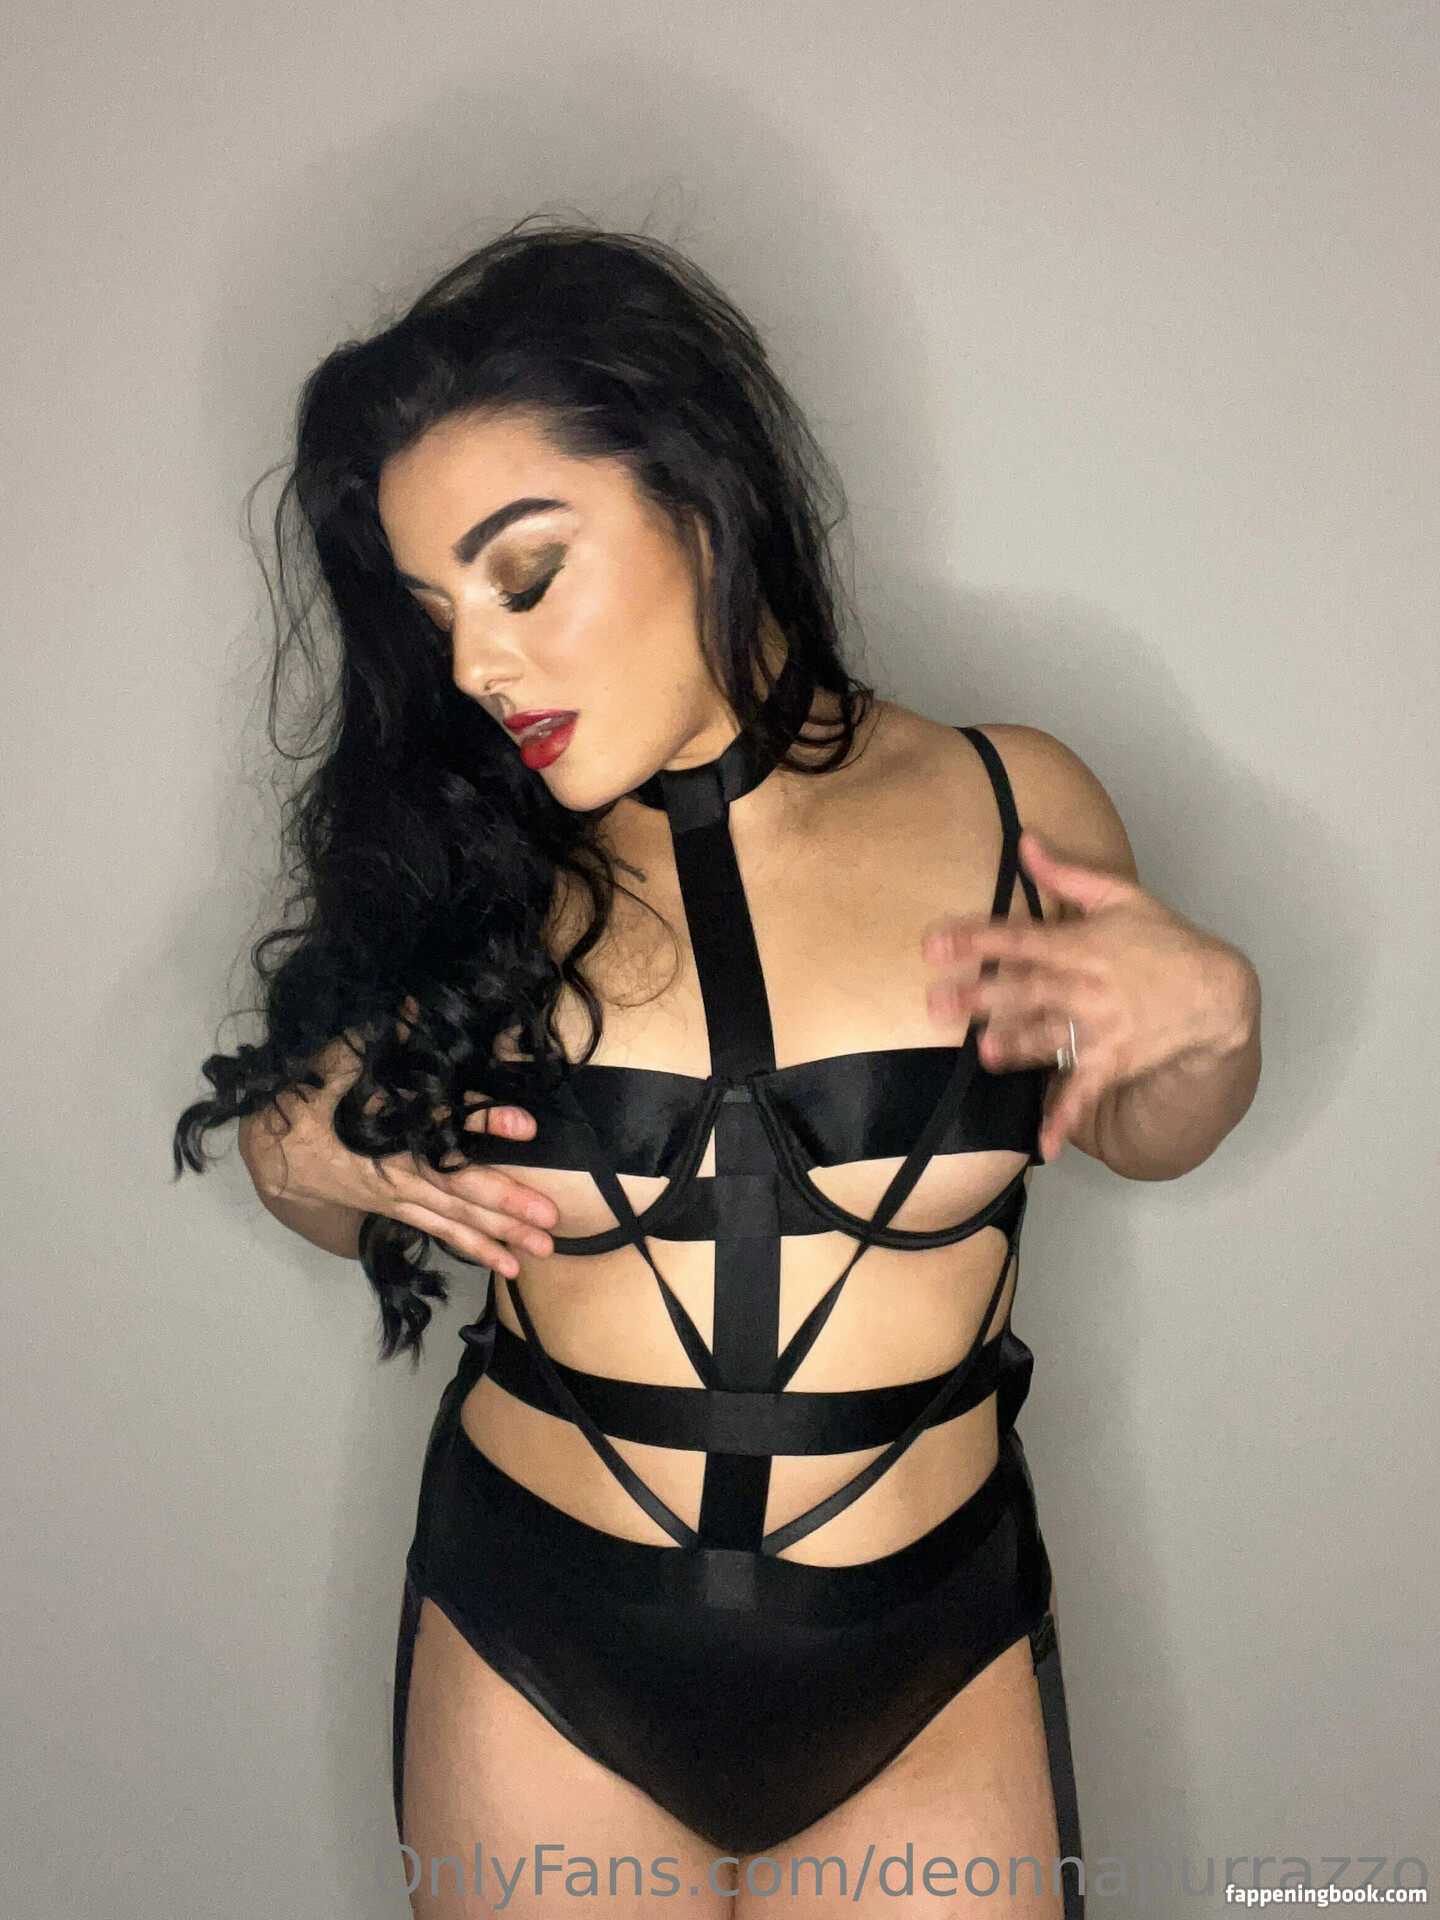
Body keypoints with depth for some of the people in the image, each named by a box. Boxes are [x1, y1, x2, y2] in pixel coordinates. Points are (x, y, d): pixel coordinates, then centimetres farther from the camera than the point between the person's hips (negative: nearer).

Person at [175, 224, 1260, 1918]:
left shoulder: (1012, 810, -8)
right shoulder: (462, 864, -7)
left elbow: (1137, 1135, 9)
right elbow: (336, 1152, 8)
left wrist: (1208, 1023, -12)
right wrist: (316, 1156, -13)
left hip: (932, 1681, 0)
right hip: (540, 1664, 1)